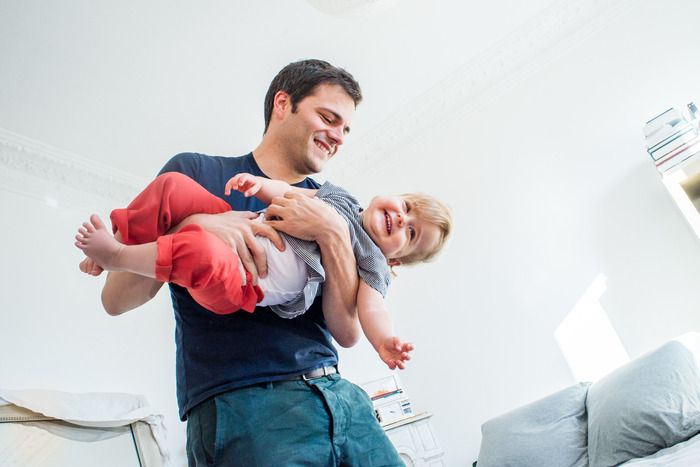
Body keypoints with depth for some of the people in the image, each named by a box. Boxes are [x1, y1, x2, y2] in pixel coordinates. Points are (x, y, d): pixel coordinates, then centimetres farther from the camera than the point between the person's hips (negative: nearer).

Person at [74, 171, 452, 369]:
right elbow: (287, 193, 18)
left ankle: (114, 256, -13)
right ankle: (122, 242, 6)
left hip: (242, 285, -6)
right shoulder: (340, 196, 19)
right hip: (233, 231, 6)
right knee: (172, 184, -5)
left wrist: (384, 342, -33)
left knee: (202, 254, -37)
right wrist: (260, 184, -4)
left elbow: (371, 308, -11)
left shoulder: (373, 264, 3)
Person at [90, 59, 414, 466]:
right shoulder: (195, 172, 4)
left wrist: (333, 234, -11)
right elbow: (117, 299, -2)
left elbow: (348, 333, 1)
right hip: (237, 400, -3)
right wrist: (192, 227, -17)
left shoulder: (332, 209, 12)